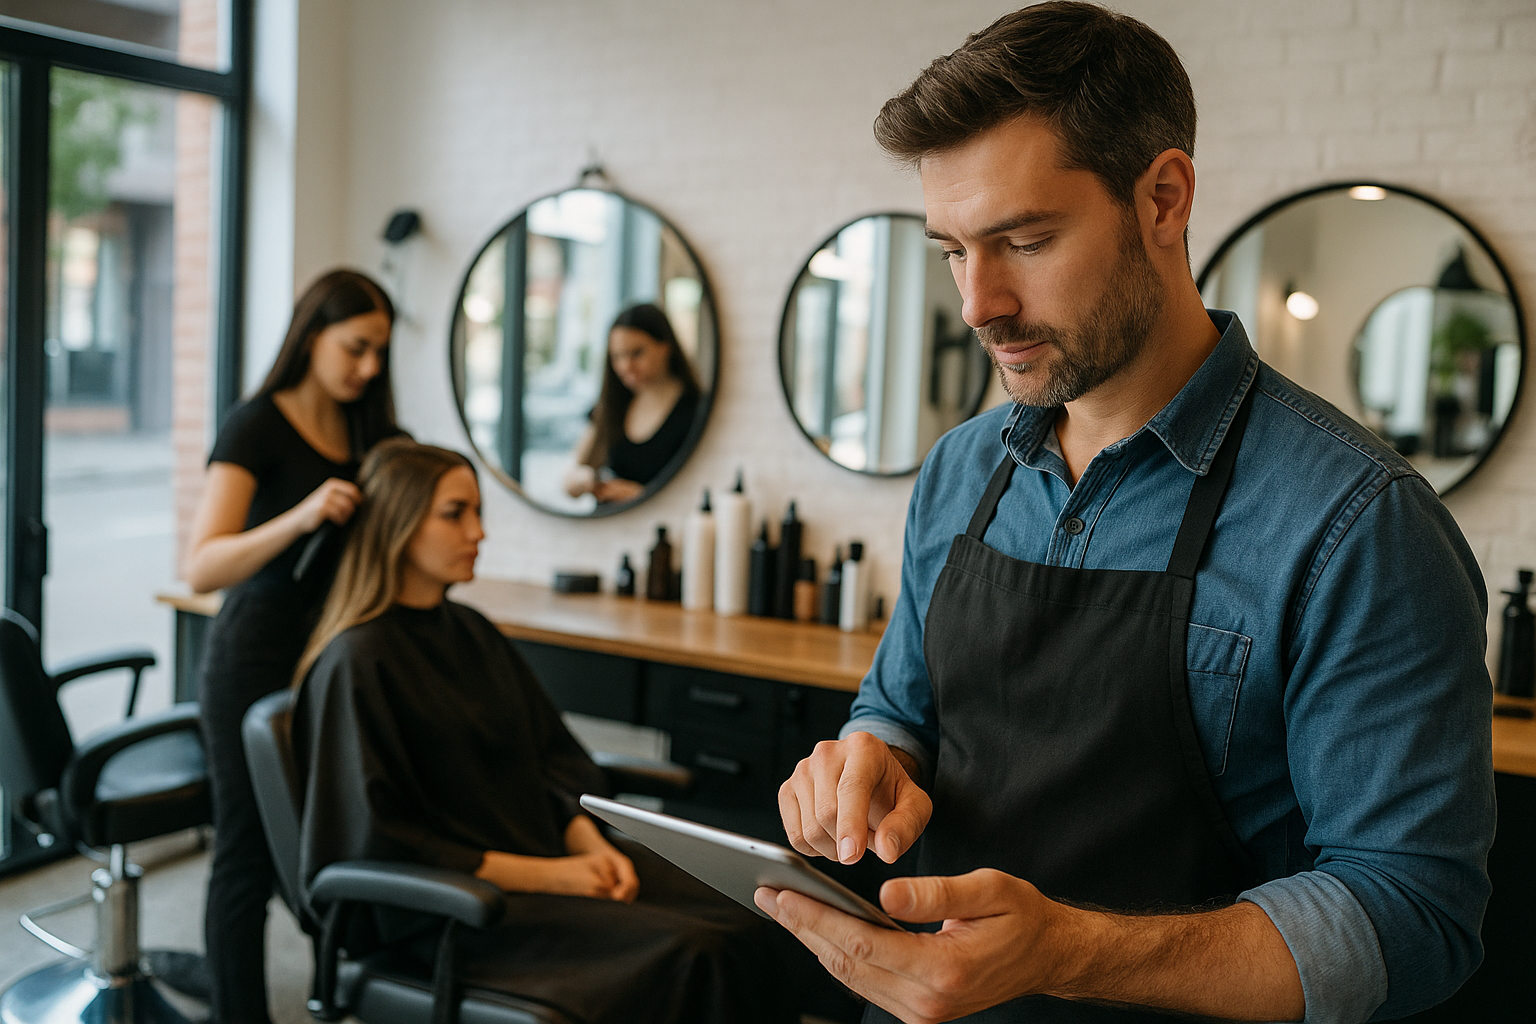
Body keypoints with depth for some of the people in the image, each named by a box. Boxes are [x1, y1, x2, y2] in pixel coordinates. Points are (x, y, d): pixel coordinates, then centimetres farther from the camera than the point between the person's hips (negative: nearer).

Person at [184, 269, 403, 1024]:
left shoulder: (366, 430, 7)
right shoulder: (257, 427, -11)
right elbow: (201, 567, -20)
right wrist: (300, 517, -35)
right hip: (258, 660, -6)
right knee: (250, 854, 4)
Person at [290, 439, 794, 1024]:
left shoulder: (473, 634, 14)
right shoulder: (358, 662, -11)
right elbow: (384, 841, -14)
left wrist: (592, 846, -5)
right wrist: (547, 876, -16)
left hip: (545, 856, 7)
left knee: (741, 927, -15)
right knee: (686, 954, -24)